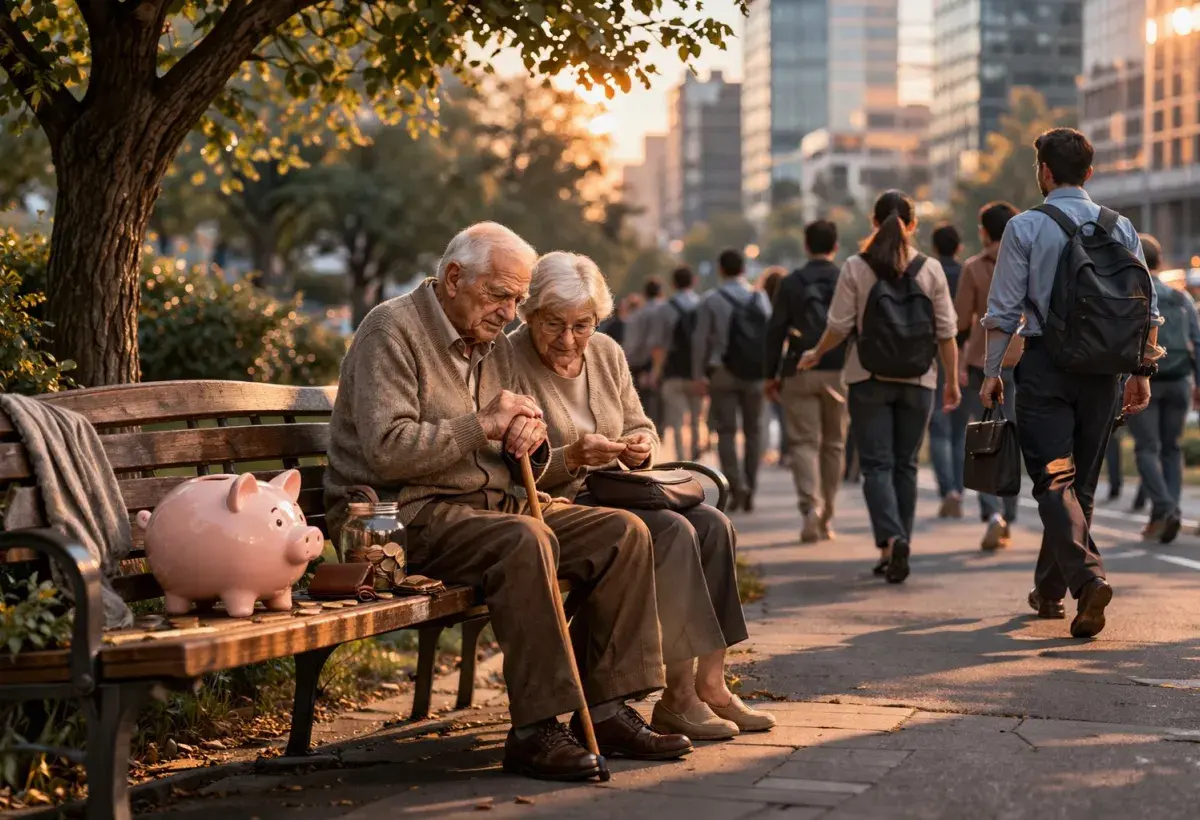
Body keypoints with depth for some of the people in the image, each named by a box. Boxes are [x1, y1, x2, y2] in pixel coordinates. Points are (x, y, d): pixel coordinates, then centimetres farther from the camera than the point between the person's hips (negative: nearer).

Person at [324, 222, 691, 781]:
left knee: (624, 532, -5)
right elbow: (388, 451, -21)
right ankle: (535, 729, -30)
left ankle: (607, 708, -6)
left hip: (489, 502, 9)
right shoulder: (392, 330, -7)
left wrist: (530, 435, -3)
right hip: (406, 512, -9)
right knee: (526, 539, -35)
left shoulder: (495, 346, 19)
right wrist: (484, 424, -15)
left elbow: (526, 465, 22)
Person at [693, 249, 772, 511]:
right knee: (753, 430, 10)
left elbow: (700, 339, -6)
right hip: (755, 373, 2)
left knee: (726, 431, 2)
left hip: (723, 372, -2)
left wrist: (698, 375, -3)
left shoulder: (711, 300, -2)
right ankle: (749, 491, 9)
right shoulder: (761, 298, 5)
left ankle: (736, 484, -16)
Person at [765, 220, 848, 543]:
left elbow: (775, 331, 0)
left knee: (804, 441, 1)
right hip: (838, 371, 1)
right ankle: (826, 519, 15)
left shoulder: (791, 283, 1)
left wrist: (771, 375, 5)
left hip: (799, 372, -1)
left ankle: (811, 506, -20)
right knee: (833, 443, 11)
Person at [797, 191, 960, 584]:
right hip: (917, 381, 2)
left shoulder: (856, 268, -5)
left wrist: (815, 354, 14)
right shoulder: (931, 269, -1)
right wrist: (952, 380, 9)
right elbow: (946, 331, 0)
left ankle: (891, 539, -20)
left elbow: (839, 326, -4)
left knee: (877, 464, 0)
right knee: (905, 465, 11)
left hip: (869, 380, -1)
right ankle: (898, 546, 13)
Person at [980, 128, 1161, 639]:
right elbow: (1148, 307, 5)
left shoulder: (1026, 227, -5)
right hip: (1103, 370, 4)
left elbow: (1003, 310, -7)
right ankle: (1049, 590, 23)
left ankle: (1088, 576, -26)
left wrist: (992, 371, 1)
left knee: (1054, 481, -5)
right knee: (1083, 483, 13)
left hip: (1046, 366, -4)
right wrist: (1142, 371, 11)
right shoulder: (1120, 227, 7)